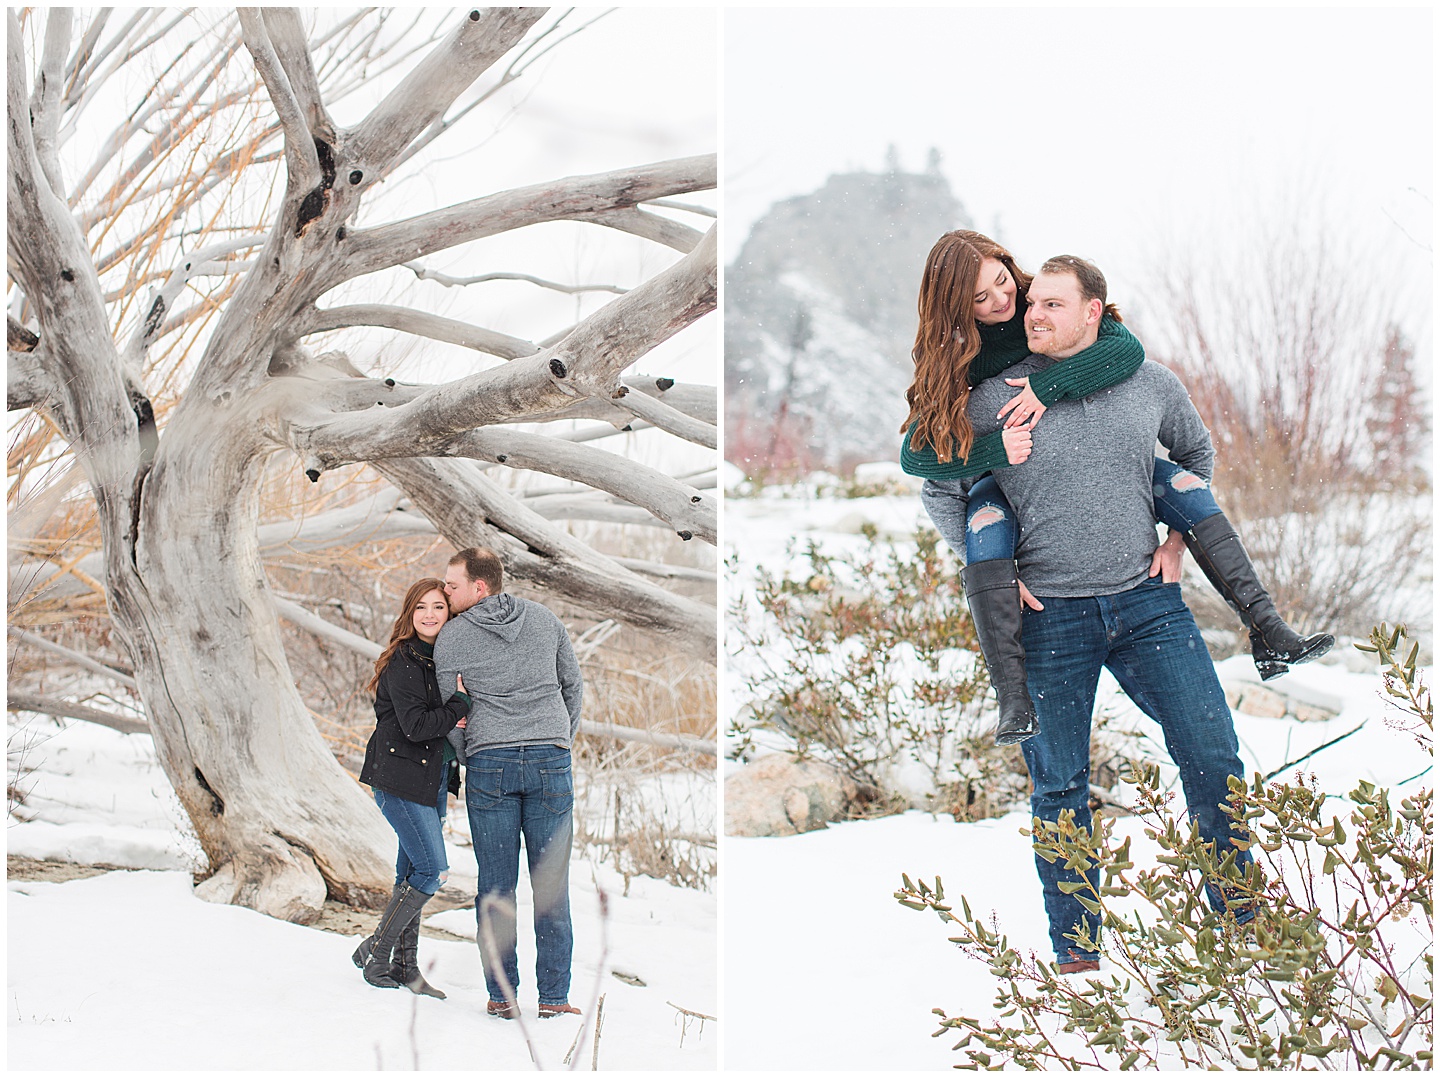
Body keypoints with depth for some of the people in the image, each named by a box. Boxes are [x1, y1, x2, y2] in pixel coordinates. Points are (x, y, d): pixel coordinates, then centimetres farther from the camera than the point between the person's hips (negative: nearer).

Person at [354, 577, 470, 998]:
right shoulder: (402, 662, -14)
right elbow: (415, 725, -21)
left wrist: (458, 718, -3)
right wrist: (461, 705, -20)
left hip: (433, 778, 8)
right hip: (400, 777, -8)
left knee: (414, 871, 10)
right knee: (432, 870, -10)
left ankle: (405, 966, 16)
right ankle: (376, 951, 1)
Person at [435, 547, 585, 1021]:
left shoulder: (451, 637, 1)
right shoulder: (546, 620, 9)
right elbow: (573, 685, 17)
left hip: (488, 765, -2)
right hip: (551, 760, 2)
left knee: (495, 885, 4)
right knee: (552, 883, 3)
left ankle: (502, 995, 6)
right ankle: (554, 996, 4)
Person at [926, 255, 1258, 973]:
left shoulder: (1150, 384, 4)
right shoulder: (994, 400, -4)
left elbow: (1197, 453, 23)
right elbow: (944, 493, 8)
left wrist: (1177, 542, 13)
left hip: (1148, 602, 2)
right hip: (1048, 617, -2)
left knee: (1216, 762, -1)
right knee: (1060, 787, 6)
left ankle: (1245, 922, 17)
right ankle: (1075, 954, 18)